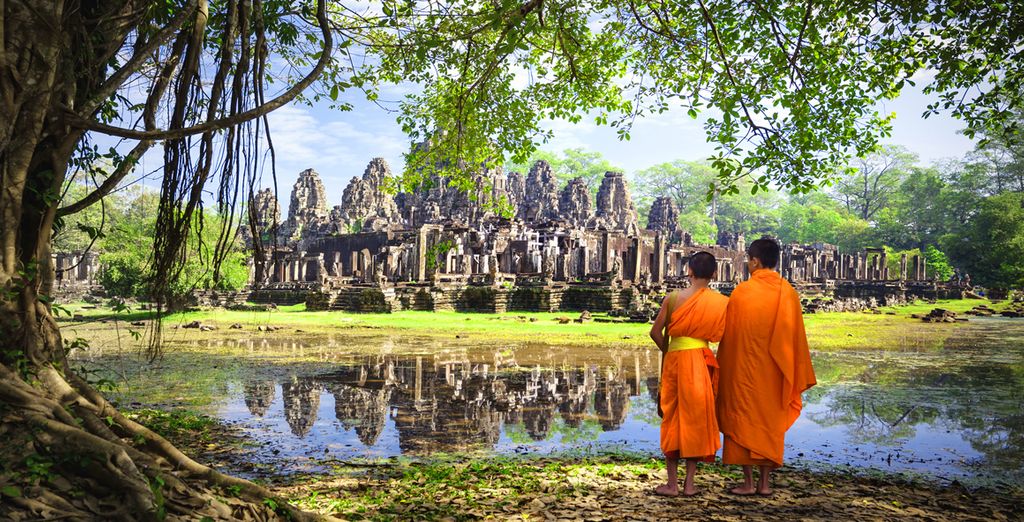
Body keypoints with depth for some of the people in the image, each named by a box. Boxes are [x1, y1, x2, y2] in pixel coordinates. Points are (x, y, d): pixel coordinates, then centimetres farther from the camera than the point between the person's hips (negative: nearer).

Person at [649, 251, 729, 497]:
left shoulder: (674, 298, -3)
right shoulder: (722, 302, -2)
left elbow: (656, 331, -3)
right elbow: (722, 335, -2)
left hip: (674, 359, 0)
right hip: (701, 362, 0)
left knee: (672, 420, 10)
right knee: (696, 419, 10)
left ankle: (672, 483, 13)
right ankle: (689, 483, 14)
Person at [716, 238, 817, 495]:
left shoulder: (742, 292, -11)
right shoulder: (788, 292, -1)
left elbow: (729, 334, -6)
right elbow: (796, 336, 3)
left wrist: (725, 368, 5)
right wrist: (796, 375, 11)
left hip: (744, 368, -3)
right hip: (775, 370, 4)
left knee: (744, 420, 6)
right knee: (772, 421, 12)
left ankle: (748, 482, 8)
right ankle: (765, 482, 16)